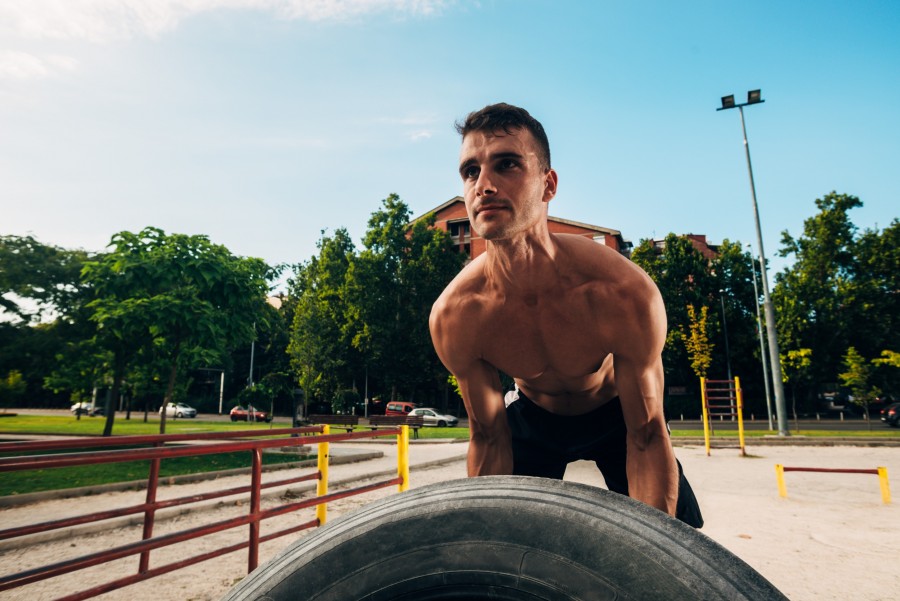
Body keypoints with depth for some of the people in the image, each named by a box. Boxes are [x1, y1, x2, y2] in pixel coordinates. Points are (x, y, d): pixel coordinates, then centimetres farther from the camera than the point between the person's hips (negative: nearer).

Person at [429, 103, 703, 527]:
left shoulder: (626, 293, -35)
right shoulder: (453, 316, -29)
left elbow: (646, 437, -24)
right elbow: (489, 438, -15)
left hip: (620, 415, 0)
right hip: (533, 417, 1)